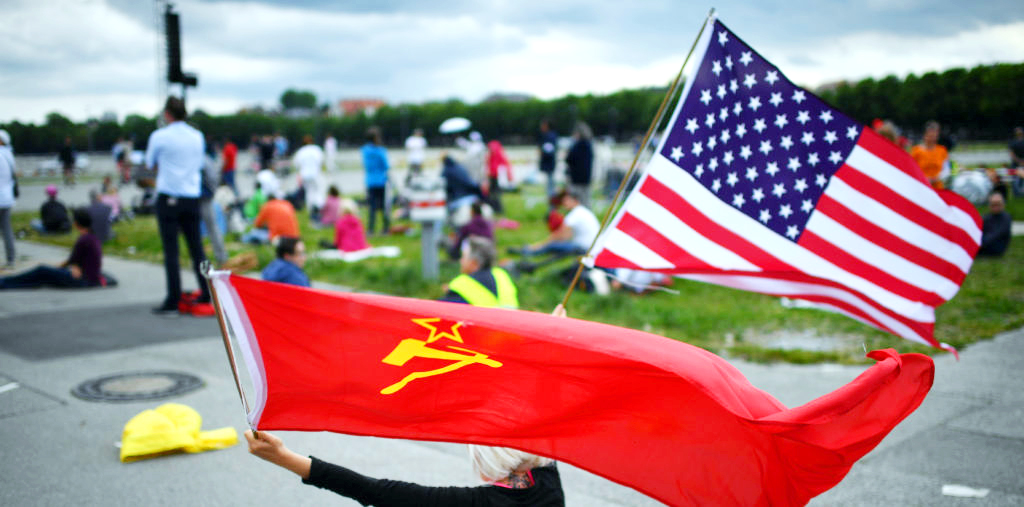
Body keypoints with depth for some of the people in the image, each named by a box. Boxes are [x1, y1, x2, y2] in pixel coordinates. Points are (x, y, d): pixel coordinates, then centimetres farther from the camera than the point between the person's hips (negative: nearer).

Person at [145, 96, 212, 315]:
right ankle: (206, 295, 14)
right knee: (196, 247, 11)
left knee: (171, 250, -2)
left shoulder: (159, 136, -6)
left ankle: (173, 301, -1)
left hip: (168, 197, -4)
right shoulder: (198, 136, 6)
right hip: (192, 197, 4)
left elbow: (150, 164, 7)